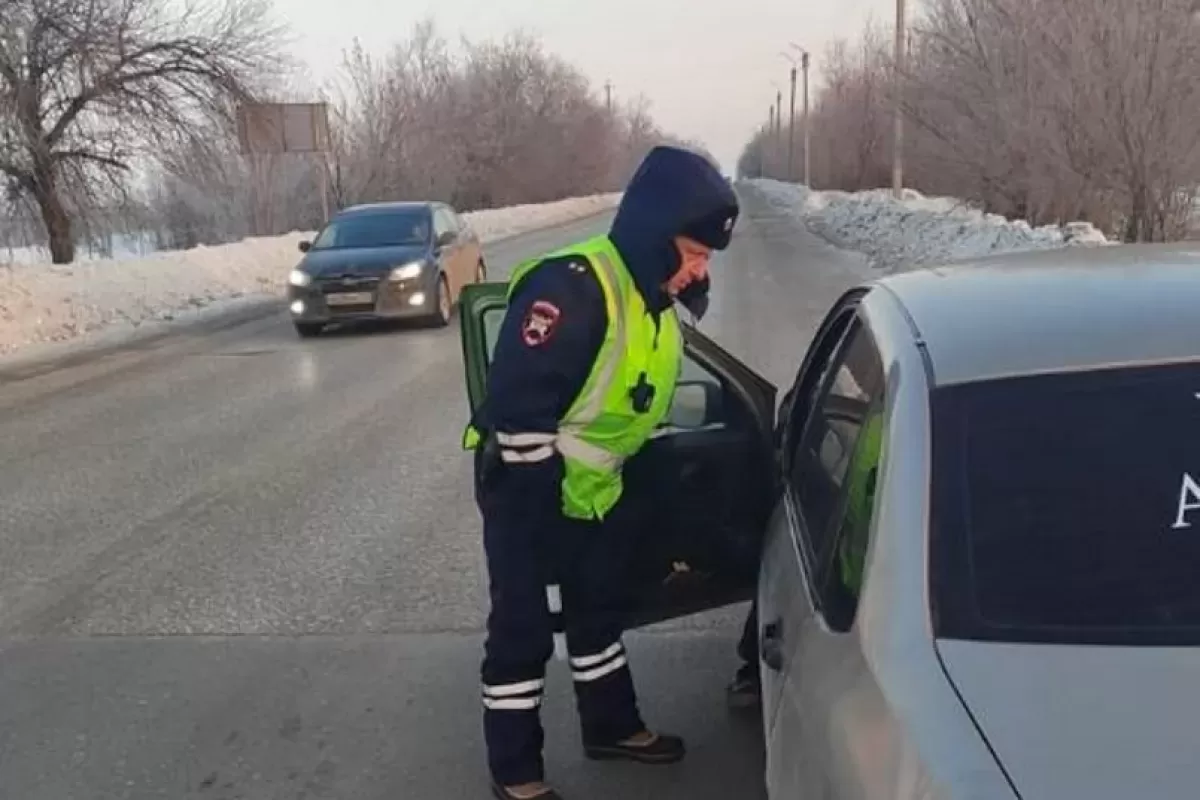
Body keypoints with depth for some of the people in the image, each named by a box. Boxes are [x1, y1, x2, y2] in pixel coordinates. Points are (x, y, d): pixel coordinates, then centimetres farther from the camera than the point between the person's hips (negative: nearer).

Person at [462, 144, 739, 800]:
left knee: (600, 612, 22)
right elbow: (518, 408, -29)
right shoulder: (570, 286, -28)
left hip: (594, 491, 9)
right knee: (524, 630, 5)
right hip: (528, 490, -9)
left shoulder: (654, 299, 3)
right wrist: (541, 509, -23)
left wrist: (629, 492, 19)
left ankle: (611, 726, 43)